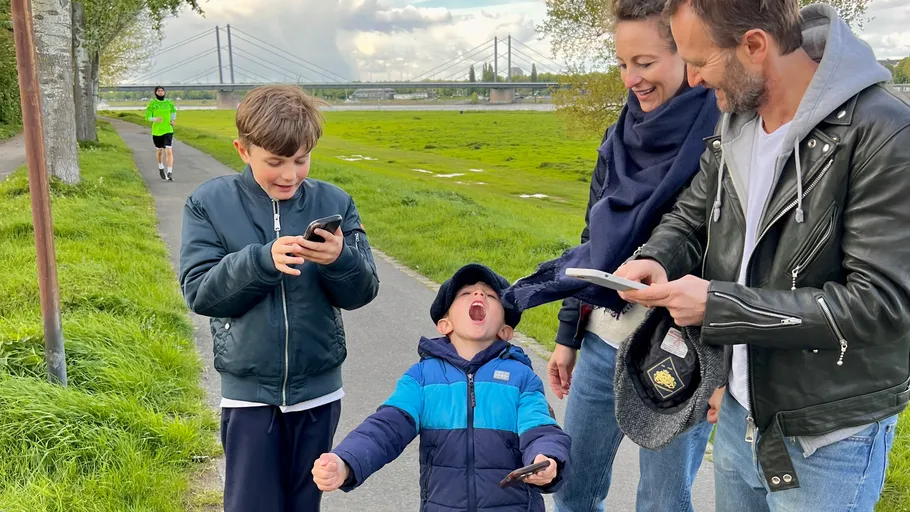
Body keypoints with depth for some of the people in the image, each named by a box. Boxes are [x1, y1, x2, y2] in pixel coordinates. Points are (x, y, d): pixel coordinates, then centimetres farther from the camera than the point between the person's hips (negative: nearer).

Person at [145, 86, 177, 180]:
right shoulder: (152, 103, -4)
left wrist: (173, 119, 4)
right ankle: (161, 168, 41)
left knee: (169, 151, -14)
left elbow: (173, 110, 22)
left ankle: (170, 173, -13)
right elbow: (147, 117, -7)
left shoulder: (169, 102, 2)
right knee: (159, 151, 16)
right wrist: (155, 119, -27)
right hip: (156, 131, 0)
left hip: (168, 130, 0)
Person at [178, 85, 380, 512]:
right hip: (248, 392, -1)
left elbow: (362, 292, -5)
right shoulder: (209, 204, -5)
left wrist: (340, 259, -27)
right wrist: (262, 260, -26)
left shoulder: (334, 203, -3)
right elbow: (199, 293, -11)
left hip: (318, 389, 2)